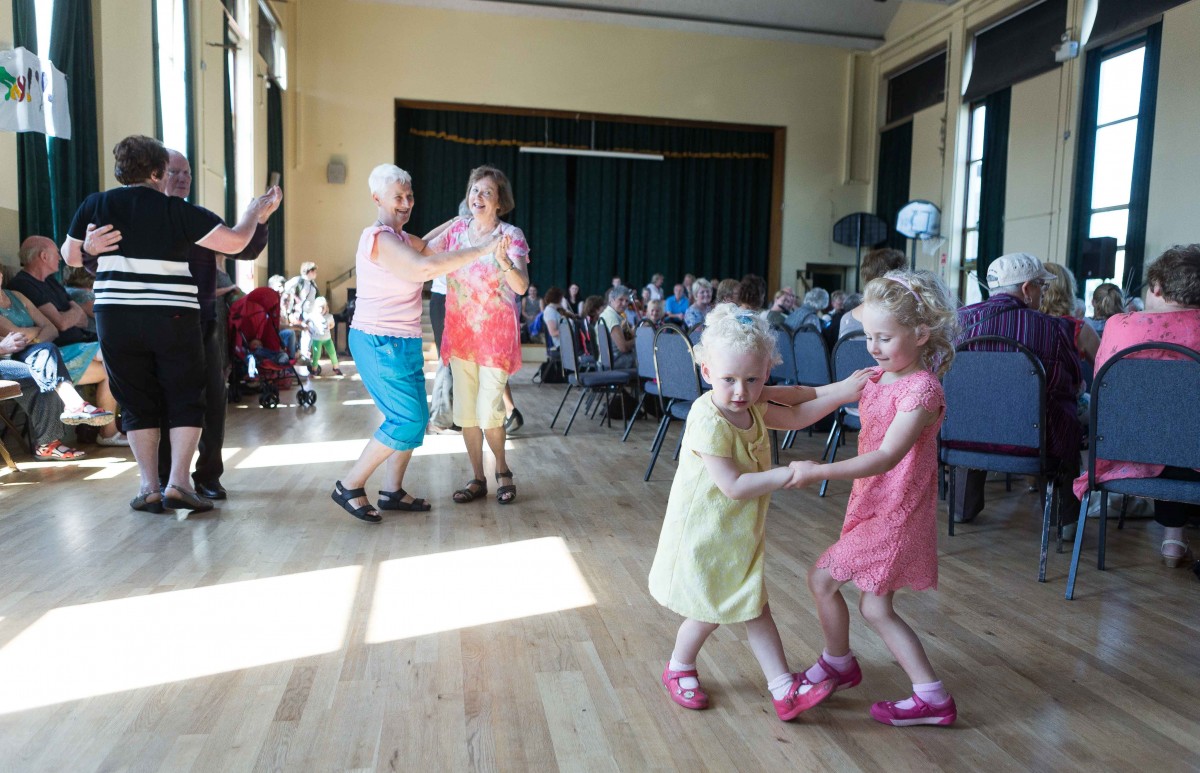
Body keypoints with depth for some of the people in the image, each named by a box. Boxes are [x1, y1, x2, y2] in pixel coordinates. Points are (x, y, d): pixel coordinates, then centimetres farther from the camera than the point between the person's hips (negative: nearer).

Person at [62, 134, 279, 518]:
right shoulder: (177, 211, -4)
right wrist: (256, 210, 11)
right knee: (186, 401, 8)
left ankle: (149, 487, 11)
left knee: (137, 404, 12)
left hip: (116, 319, 3)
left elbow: (70, 256, 15)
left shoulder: (95, 205, 4)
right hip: (173, 318, -2)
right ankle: (178, 483, -1)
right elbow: (234, 242, -5)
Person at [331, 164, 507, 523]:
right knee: (407, 420, -9)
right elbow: (424, 268, -31)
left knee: (415, 418, 11)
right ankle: (350, 486, 5)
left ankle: (393, 491, 21)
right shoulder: (379, 237, -17)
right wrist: (480, 250, -29)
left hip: (402, 342, 10)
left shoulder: (401, 238, 16)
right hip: (380, 342, -10)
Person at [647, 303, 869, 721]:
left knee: (754, 605, 14)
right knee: (711, 612, 9)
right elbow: (734, 486, -30)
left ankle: (784, 688, 22)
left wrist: (842, 392, 1)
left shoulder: (751, 407, 0)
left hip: (741, 533, 8)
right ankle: (679, 669, 36)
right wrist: (787, 474, -28)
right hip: (704, 534, -8)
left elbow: (795, 416, 12)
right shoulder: (709, 423, -29)